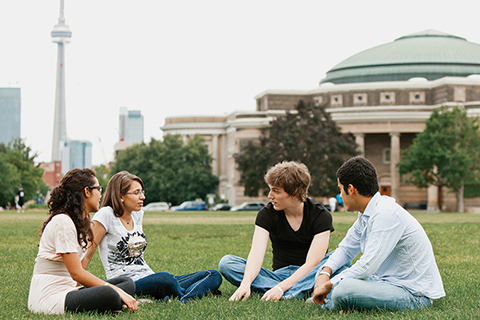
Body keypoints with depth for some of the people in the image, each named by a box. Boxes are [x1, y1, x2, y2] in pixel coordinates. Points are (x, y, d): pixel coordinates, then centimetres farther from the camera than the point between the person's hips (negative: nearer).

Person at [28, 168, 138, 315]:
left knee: (128, 283, -1)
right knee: (109, 295, -34)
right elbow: (76, 273, -19)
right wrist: (117, 291, -18)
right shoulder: (63, 222, -14)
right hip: (48, 298, -10)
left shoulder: (79, 221, 17)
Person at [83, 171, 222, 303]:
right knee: (165, 279, -42)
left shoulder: (138, 214, 15)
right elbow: (86, 254, -9)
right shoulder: (106, 215, -7)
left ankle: (180, 301, -35)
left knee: (214, 276, -8)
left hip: (148, 278, 9)